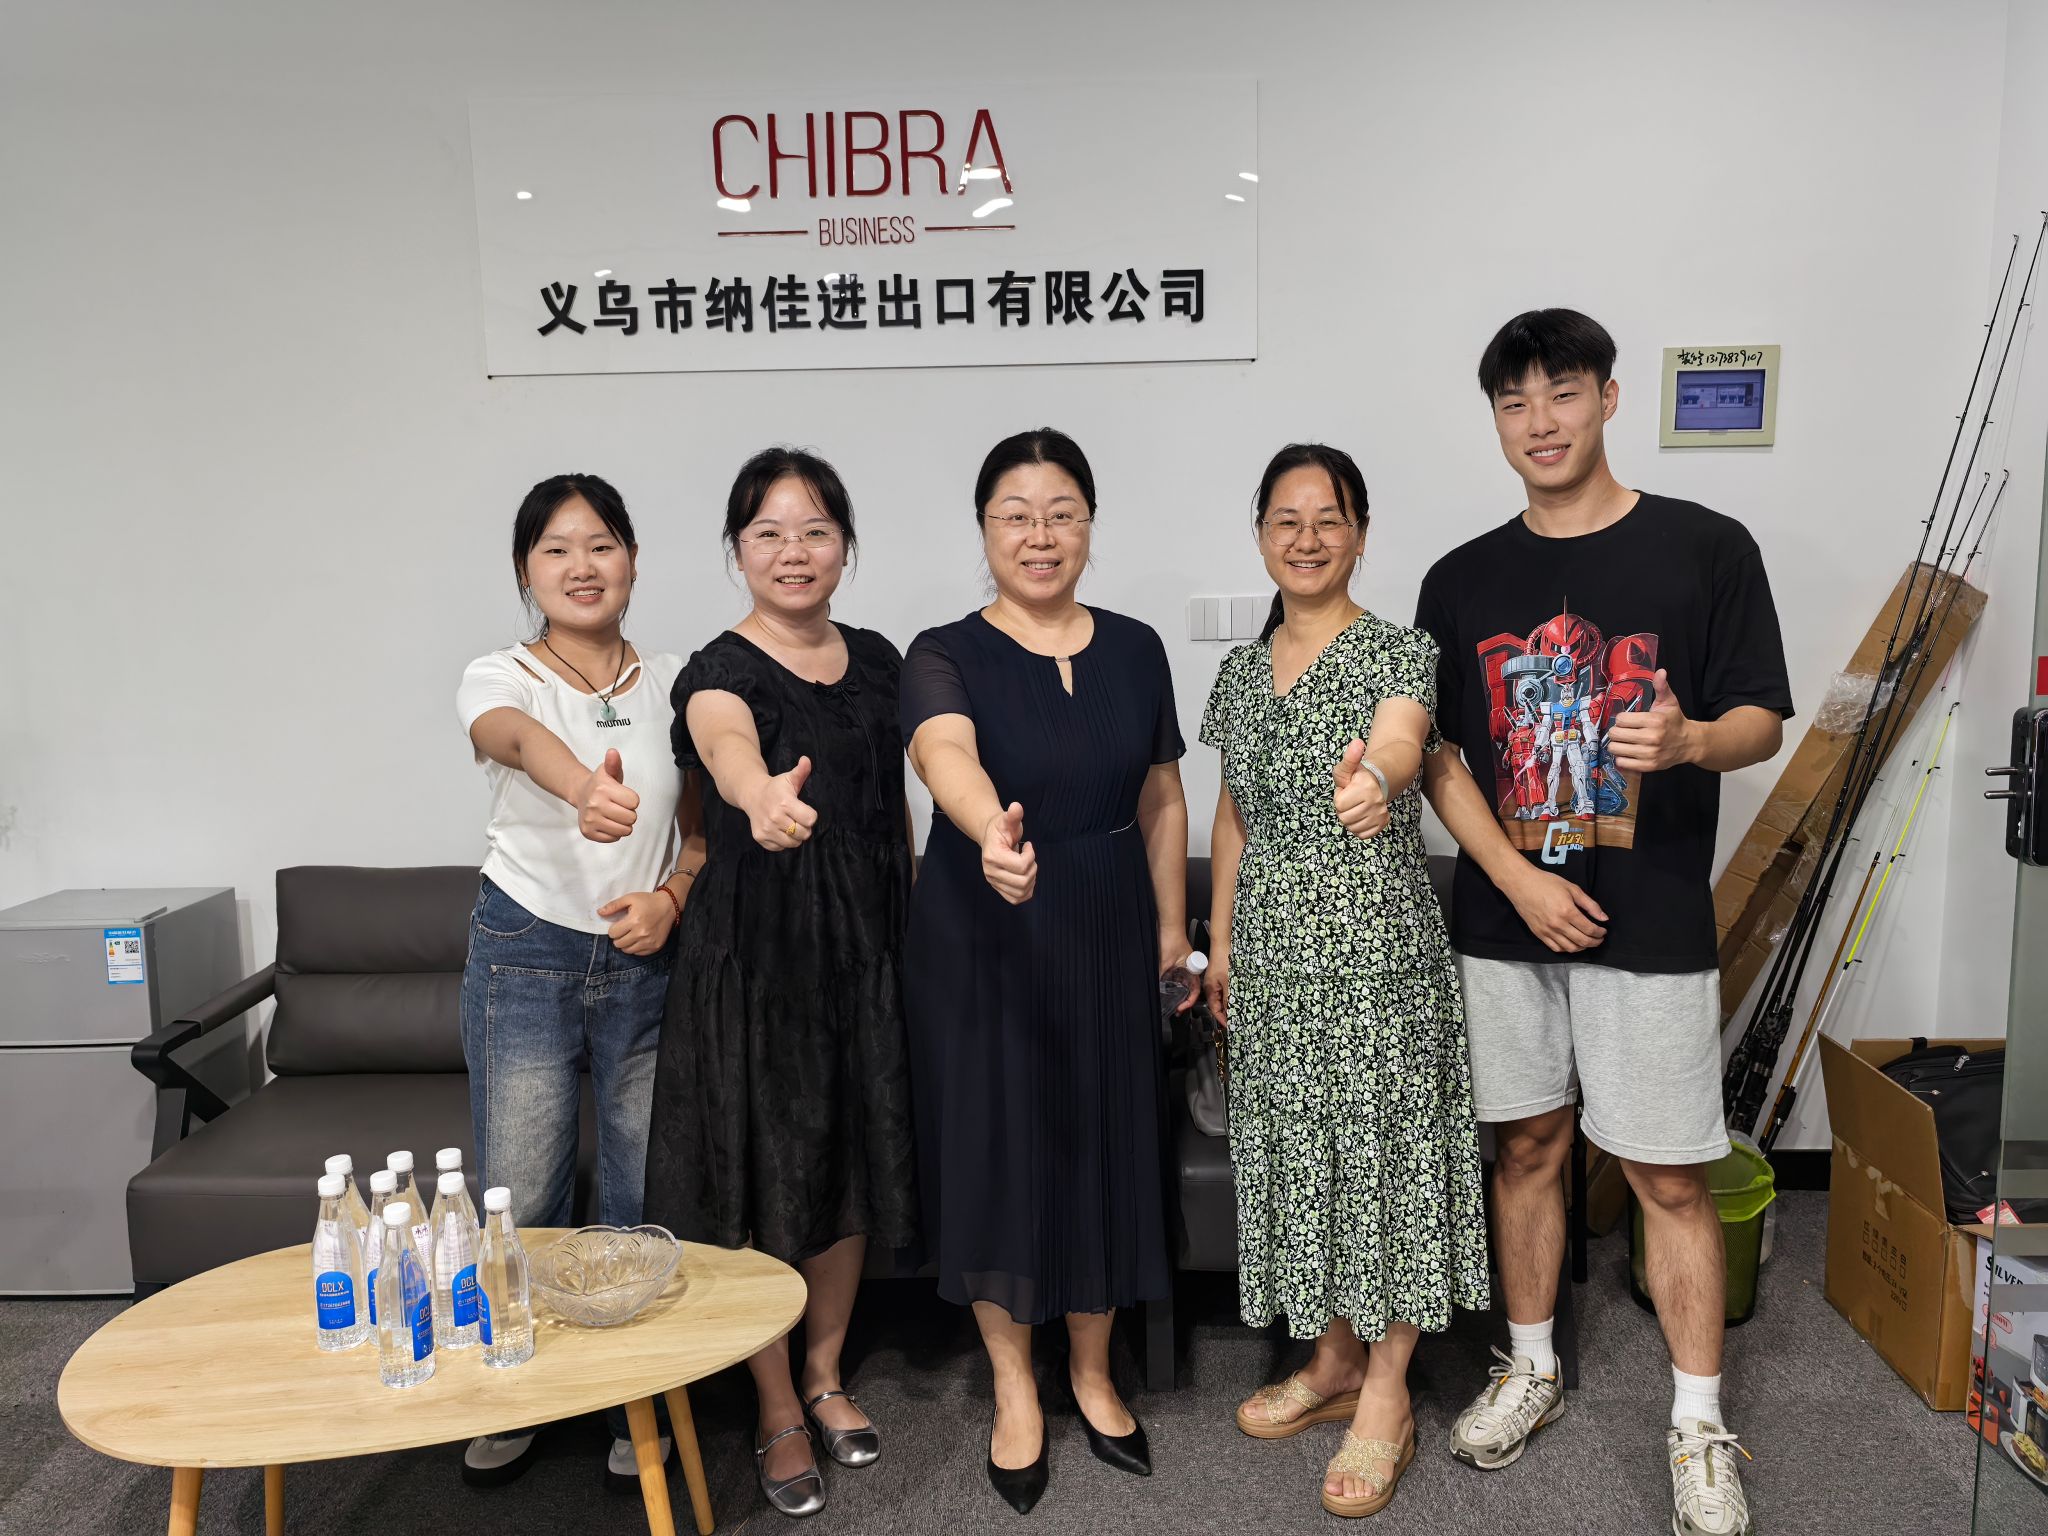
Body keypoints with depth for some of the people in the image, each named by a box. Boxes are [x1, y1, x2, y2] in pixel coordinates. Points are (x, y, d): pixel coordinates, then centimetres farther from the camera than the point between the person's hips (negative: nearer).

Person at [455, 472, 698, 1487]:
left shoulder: (674, 684, 3)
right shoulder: (500, 679, -5)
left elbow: (703, 830, 9)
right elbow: (522, 737, -32)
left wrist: (670, 898, -12)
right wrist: (587, 790, -55)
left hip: (649, 963, 2)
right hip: (525, 958, -1)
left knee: (644, 1195, 9)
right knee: (521, 1200, 6)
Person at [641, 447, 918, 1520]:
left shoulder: (877, 660, 6)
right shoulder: (720, 670, -11)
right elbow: (724, 742, -37)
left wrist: (911, 936, 10)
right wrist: (764, 794, -59)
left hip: (866, 948, 5)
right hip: (754, 949, -5)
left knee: (853, 1165, 14)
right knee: (764, 1175, 4)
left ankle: (825, 1376, 36)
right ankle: (777, 1413, 25)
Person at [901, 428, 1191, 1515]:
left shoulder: (1135, 650, 4)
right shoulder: (947, 656, -9)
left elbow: (1161, 799, 11)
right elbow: (947, 758, -31)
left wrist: (1173, 924, 8)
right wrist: (992, 835, -51)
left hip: (1108, 933, 3)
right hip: (981, 933, -3)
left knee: (1103, 1149, 10)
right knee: (997, 1149, 5)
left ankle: (1092, 1374, 33)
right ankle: (1014, 1390, 27)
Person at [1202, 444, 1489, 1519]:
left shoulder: (1399, 653, -8)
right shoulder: (1242, 671, 9)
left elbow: (1398, 741, -31)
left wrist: (1374, 777, -54)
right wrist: (1221, 939, 12)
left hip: (1375, 946, -5)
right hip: (1274, 951, 6)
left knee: (1382, 1147, 2)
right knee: (1299, 1147, 14)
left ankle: (1386, 1394, 19)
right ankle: (1333, 1361, 32)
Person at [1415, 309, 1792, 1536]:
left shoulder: (1706, 549, -2)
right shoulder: (1462, 581, 5)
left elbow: (1762, 720, -1)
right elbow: (1440, 757, 3)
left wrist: (1690, 741, -24)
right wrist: (1520, 880, -9)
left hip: (1652, 925, -3)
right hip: (1506, 918, 3)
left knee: (1671, 1176, 4)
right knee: (1528, 1148, 14)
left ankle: (1700, 1427, 21)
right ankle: (1532, 1370, 32)